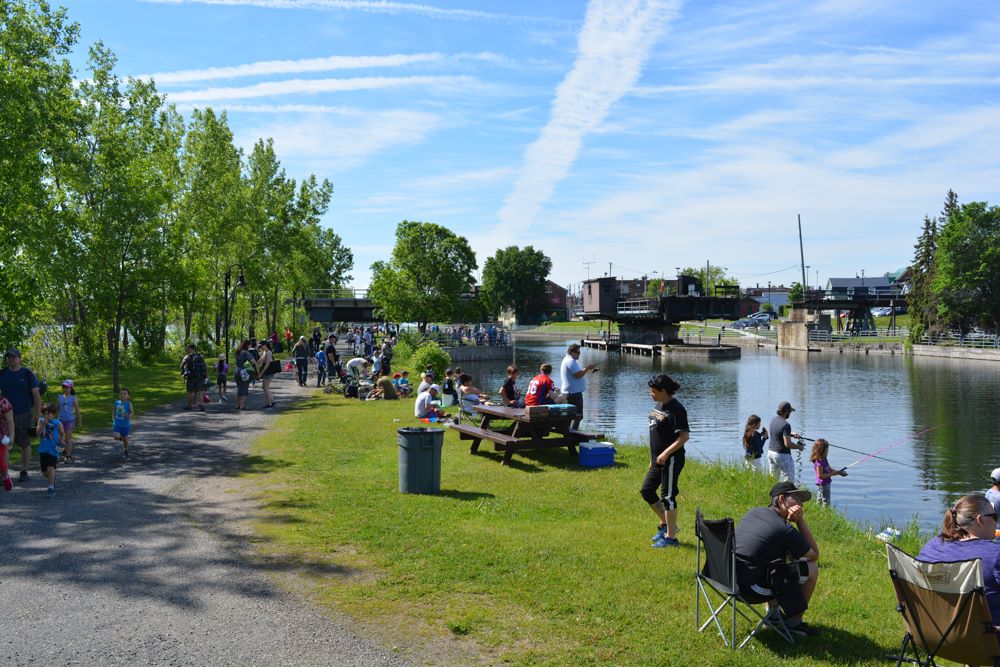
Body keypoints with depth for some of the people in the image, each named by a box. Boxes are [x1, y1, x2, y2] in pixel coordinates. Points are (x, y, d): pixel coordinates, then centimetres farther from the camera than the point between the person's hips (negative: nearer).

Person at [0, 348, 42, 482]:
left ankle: (24, 472, 16)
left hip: (24, 414, -2)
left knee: (25, 444, 6)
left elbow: (36, 395, -5)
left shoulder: (27, 374, -4)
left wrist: (38, 415, -9)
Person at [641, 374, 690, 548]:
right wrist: (653, 458, 20)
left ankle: (671, 537, 8)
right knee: (646, 491, 14)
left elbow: (684, 436, -22)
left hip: (671, 460, -10)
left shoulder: (675, 409, -18)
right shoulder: (658, 406, 11)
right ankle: (665, 524, 29)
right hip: (658, 460, 10)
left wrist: (666, 453, -25)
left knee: (668, 496, -3)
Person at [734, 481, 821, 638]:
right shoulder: (785, 530, -13)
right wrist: (801, 521, 2)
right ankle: (794, 623, 19)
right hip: (751, 590, -8)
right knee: (812, 568, 4)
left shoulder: (752, 512, 8)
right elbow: (815, 555, 2)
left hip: (729, 577, 8)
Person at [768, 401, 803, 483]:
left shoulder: (773, 420, 4)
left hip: (771, 451, 8)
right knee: (789, 482, -1)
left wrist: (791, 434, 11)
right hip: (782, 454, -8)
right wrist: (799, 447, -6)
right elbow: (787, 444, -23)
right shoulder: (785, 425, -21)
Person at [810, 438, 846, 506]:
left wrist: (839, 472, 7)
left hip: (826, 484, 10)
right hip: (823, 485, -10)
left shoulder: (824, 460, 7)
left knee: (819, 502, 16)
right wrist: (832, 474, -20)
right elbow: (820, 476, -25)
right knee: (826, 503, -6)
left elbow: (829, 469, 17)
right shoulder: (819, 462, -23)